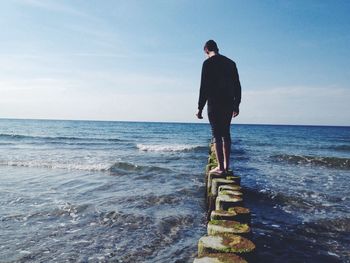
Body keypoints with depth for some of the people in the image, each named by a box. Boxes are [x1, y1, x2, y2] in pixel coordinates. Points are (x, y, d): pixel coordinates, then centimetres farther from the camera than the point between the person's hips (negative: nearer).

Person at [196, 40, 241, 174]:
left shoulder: (208, 63, -4)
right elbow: (237, 85, 14)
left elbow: (204, 87, -11)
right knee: (225, 134, 11)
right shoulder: (231, 62, 14)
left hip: (215, 104, -6)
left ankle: (220, 167, -5)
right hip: (229, 104, 6)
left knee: (217, 135, -4)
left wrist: (200, 107, -8)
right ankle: (226, 166, 15)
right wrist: (236, 104, 20)